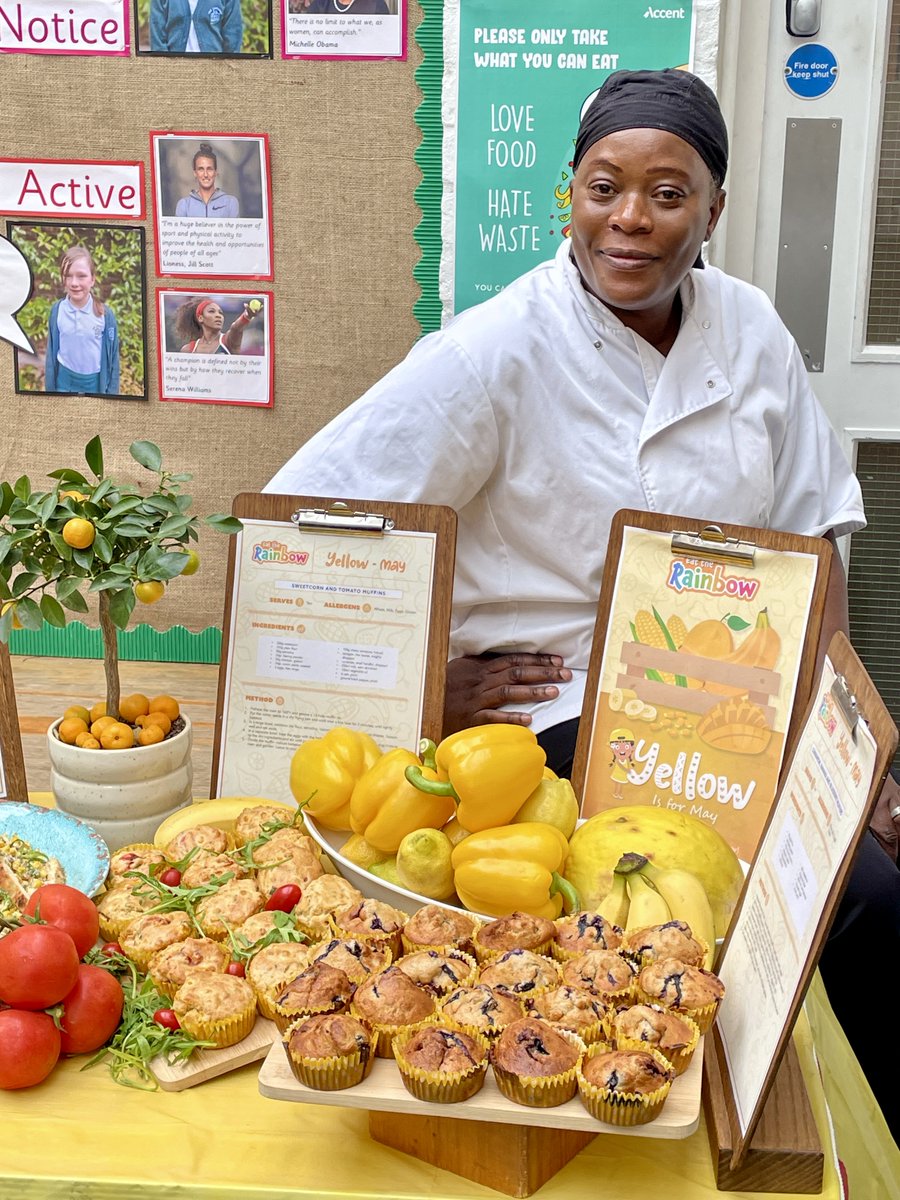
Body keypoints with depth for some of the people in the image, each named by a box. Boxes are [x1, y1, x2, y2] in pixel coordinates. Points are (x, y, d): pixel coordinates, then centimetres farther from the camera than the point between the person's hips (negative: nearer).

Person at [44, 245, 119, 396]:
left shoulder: (105, 314, -13)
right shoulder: (57, 311, -9)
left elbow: (113, 356, -5)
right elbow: (51, 352, 0)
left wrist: (112, 392, -3)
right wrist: (49, 388, 3)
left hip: (96, 381, -1)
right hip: (64, 380, 1)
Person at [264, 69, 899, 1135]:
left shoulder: (750, 330, 4)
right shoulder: (498, 352, -13)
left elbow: (806, 532, 12)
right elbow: (304, 518, -14)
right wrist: (427, 687, -13)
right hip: (561, 719, -6)